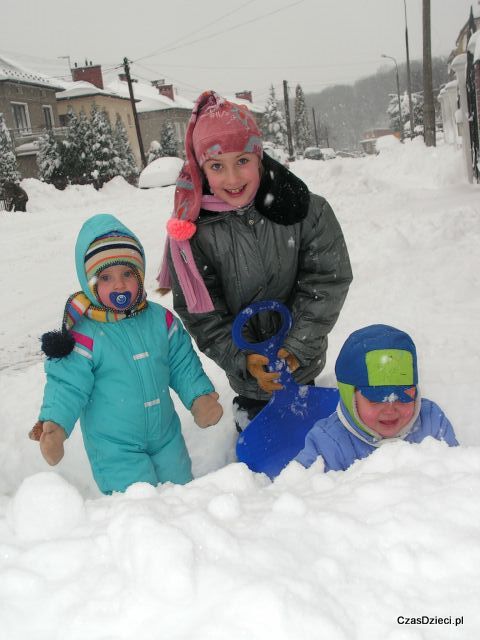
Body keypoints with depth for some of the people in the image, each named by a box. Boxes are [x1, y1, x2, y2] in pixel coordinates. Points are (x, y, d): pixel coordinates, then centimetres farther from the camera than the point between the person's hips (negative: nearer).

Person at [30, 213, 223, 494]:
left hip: (167, 437, 5)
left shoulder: (161, 319, -4)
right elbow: (68, 385, -15)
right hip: (115, 450, -4)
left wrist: (201, 397, -9)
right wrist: (54, 425, -31)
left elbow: (183, 365, 4)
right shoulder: (84, 335, -18)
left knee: (183, 490, 21)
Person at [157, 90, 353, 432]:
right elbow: (200, 313, -12)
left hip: (302, 363, 2)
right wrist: (242, 360, -22)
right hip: (249, 376, -1)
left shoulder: (308, 210, -16)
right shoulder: (192, 231, -17)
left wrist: (298, 347, -20)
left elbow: (327, 280, -12)